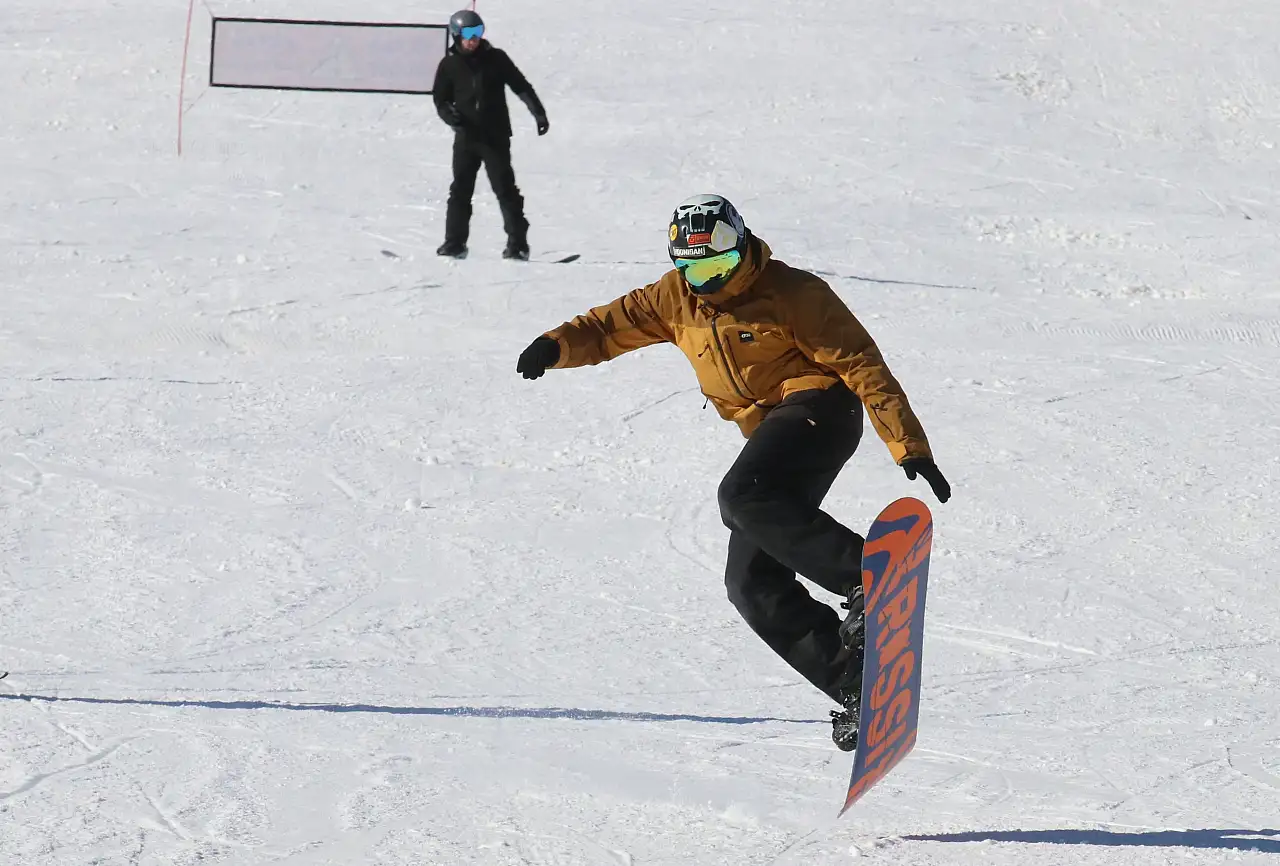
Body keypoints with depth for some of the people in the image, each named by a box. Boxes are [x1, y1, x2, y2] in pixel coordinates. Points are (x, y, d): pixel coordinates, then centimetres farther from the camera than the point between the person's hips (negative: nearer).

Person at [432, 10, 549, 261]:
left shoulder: (496, 59, 1)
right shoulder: (449, 65, 4)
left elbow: (520, 86, 5)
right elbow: (440, 98, 9)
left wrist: (538, 113, -4)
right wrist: (449, 114, -13)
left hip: (495, 136, -2)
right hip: (465, 137, 2)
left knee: (505, 189, -4)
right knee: (460, 190, 1)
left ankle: (518, 243, -2)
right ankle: (455, 243, 7)